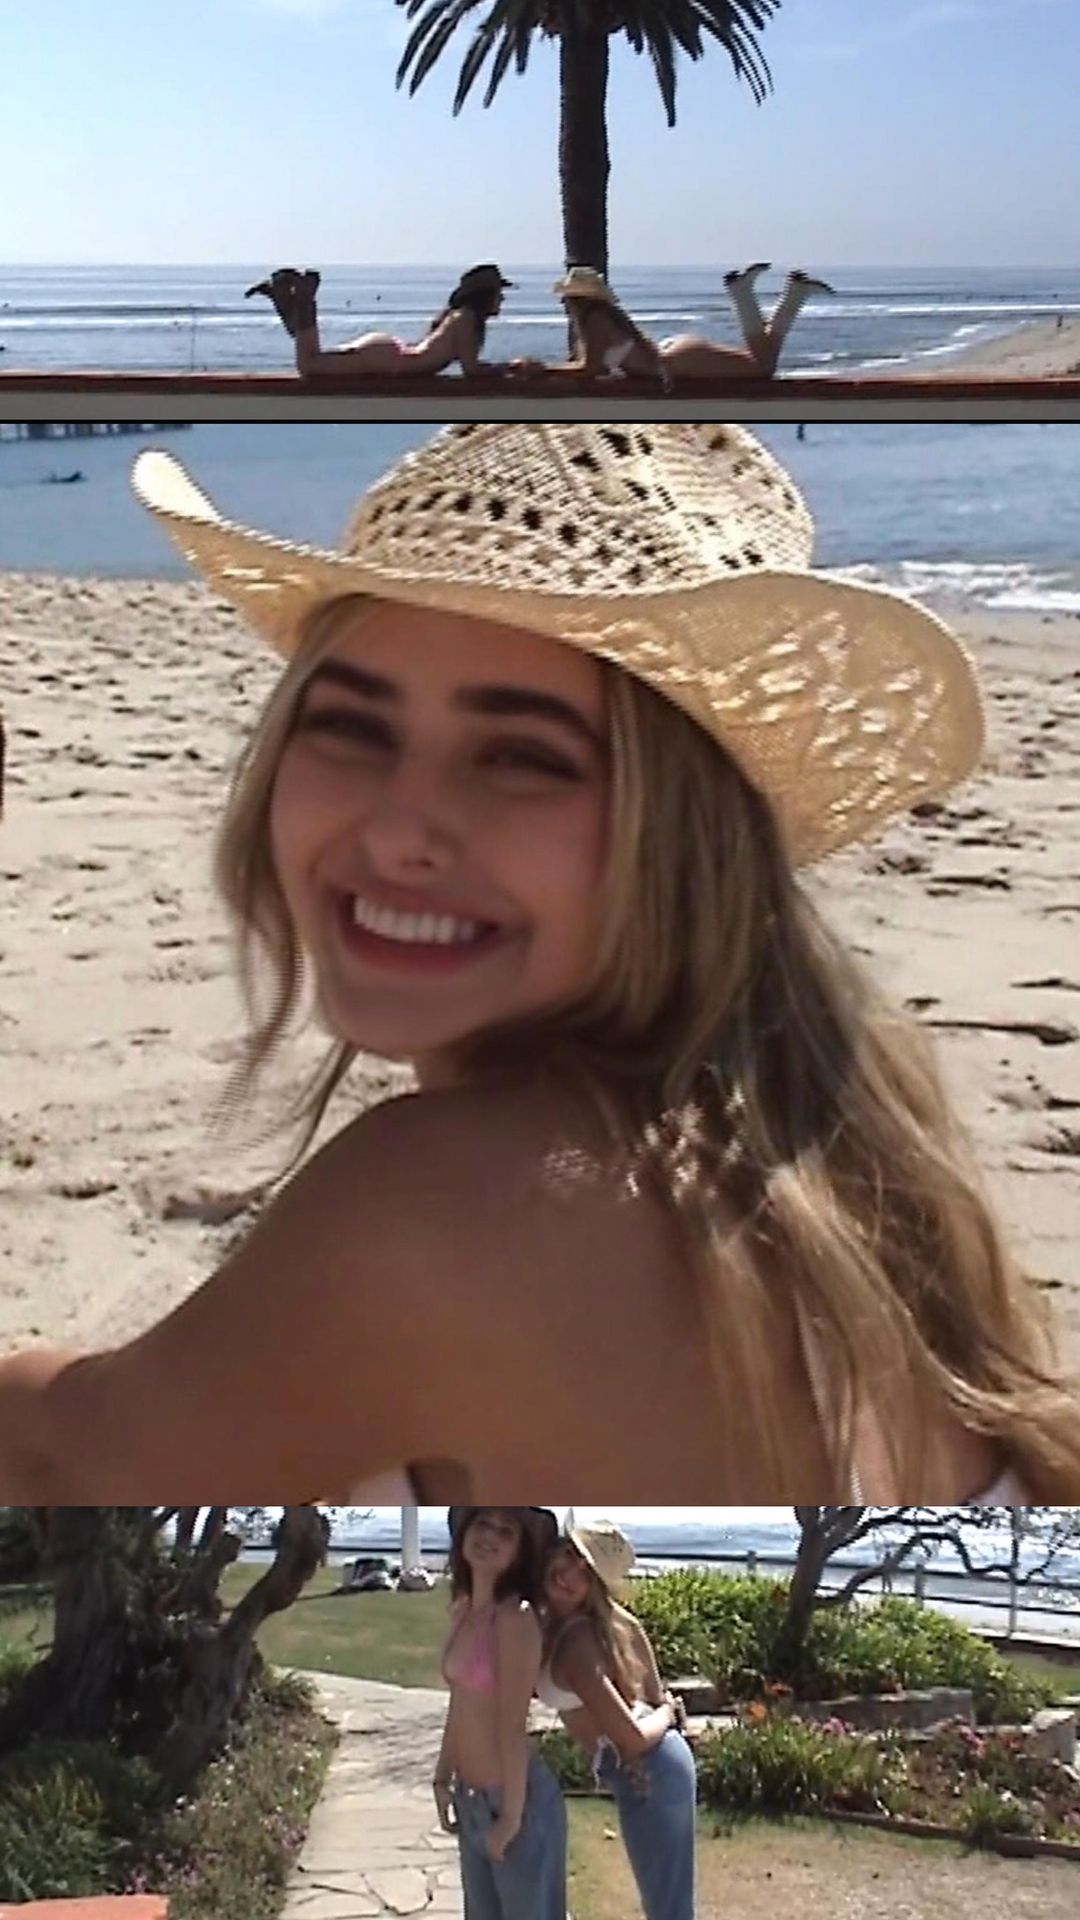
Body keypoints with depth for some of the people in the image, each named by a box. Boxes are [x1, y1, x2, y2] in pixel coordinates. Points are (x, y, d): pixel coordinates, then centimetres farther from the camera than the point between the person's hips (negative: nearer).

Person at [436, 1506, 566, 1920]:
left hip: (513, 1798, -8)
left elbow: (513, 1726, -19)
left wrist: (512, 1814, -17)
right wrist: (443, 1780, 15)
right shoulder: (462, 1610, 5)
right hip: (472, 1799, 8)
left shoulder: (515, 1618, -20)